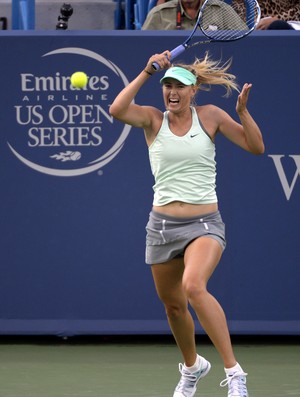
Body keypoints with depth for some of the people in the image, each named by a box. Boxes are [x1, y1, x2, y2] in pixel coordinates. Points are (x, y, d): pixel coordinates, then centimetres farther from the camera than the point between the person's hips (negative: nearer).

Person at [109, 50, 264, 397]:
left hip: (204, 224, -3)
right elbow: (117, 110, -18)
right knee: (173, 305, 15)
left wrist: (243, 111, -13)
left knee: (194, 287, -31)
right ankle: (192, 366, 45)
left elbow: (256, 147, 2)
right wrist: (148, 72, -18)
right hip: (162, 225, 3)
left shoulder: (210, 116, 1)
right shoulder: (153, 119, 2)